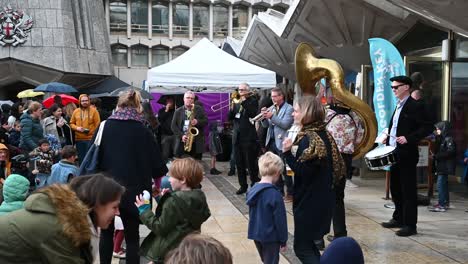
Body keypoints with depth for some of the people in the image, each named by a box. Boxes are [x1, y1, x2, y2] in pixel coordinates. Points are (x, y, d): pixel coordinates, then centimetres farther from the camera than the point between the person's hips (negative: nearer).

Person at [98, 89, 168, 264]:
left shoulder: (105, 126, -2)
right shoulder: (142, 131, -6)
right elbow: (155, 160, -4)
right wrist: (159, 174, 16)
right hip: (132, 189, -2)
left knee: (106, 231, 20)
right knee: (132, 236, 7)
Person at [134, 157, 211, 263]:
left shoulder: (174, 202, -23)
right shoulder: (199, 198, 1)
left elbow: (160, 228, -18)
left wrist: (144, 211, -10)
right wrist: (165, 200, 9)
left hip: (167, 252, -8)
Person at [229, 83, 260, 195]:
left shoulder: (252, 101, -1)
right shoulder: (237, 102, 13)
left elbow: (253, 114, -19)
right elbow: (229, 117, 8)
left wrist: (244, 101, -18)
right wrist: (232, 107, -8)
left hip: (249, 138, -5)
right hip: (237, 138, 6)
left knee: (251, 164, -2)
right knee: (239, 164, 9)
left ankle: (255, 185, 8)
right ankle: (243, 186, 18)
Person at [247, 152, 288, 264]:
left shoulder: (253, 189, 0)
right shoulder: (274, 194, -23)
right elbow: (280, 219, -17)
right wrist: (283, 240, -6)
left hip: (256, 234, 7)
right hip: (270, 236, -7)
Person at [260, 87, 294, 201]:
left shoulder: (288, 108, -6)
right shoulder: (271, 108, 11)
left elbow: (285, 124, -17)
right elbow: (265, 125, 11)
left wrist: (272, 116, -20)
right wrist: (264, 116, -9)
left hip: (281, 142, -6)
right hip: (271, 141, 7)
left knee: (285, 169, -2)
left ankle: (290, 193, 7)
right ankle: (279, 191, 23)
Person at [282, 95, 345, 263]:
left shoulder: (308, 139, -20)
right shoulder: (323, 133, 7)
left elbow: (302, 171, -24)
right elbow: (338, 166, 14)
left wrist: (287, 152, -22)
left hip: (309, 201, -9)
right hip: (322, 198, 9)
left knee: (302, 248, 0)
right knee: (308, 243, 21)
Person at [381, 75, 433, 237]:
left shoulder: (415, 106, -10)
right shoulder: (398, 106, 17)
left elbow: (428, 127, -16)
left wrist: (408, 138, -24)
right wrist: (388, 139, 10)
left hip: (407, 155, -9)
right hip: (394, 154, 9)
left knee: (408, 190, -3)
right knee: (395, 188, 16)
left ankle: (410, 225, 3)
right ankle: (398, 219, 29)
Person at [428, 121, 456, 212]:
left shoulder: (449, 139, -12)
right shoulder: (441, 139, 16)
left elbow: (450, 151, -22)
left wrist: (436, 156, -19)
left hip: (445, 166, -10)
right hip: (441, 166, 10)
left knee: (440, 185, -12)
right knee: (444, 185, 15)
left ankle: (442, 205, -12)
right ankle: (445, 203, 24)